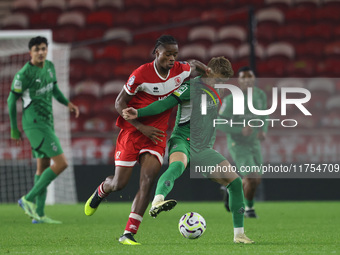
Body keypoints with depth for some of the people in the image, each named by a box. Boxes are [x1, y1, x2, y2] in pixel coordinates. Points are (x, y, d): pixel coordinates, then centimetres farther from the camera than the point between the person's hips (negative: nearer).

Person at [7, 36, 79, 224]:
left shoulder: (49, 66, 8)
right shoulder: (24, 74, -15)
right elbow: (12, 100, -7)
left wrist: (68, 103, 7)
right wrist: (14, 129, -3)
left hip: (46, 122, 9)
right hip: (35, 122, -9)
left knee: (43, 167, 10)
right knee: (61, 163, -14)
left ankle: (38, 214, 13)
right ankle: (28, 199, -9)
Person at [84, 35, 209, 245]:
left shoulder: (180, 70, -2)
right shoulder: (141, 74, -15)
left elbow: (194, 64, 24)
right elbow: (120, 103, -9)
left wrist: (208, 71, 3)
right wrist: (141, 127, -16)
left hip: (157, 135, 3)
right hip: (132, 131, -3)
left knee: (148, 180, -17)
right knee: (119, 184, 0)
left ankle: (129, 234, -16)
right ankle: (101, 190, 40)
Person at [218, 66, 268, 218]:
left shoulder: (260, 95, -3)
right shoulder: (231, 100, -20)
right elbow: (221, 124, -17)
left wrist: (263, 131, -9)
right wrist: (241, 130, -30)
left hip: (254, 143, 6)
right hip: (238, 144, -6)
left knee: (256, 181, 11)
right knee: (252, 178, -15)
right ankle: (249, 208, 12)